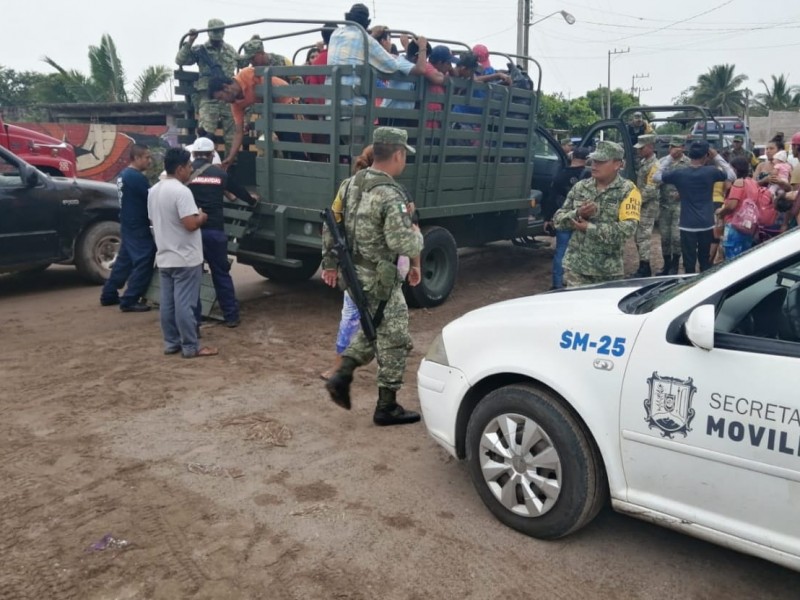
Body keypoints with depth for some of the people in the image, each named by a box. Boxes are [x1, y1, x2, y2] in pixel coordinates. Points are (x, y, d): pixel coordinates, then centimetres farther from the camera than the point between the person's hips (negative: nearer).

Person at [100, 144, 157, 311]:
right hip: (138, 227, -10)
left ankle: (109, 295, 24)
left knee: (124, 260, 17)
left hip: (127, 225, 10)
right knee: (143, 263, -5)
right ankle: (129, 301, -2)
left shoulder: (123, 175, 13)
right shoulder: (137, 177, -18)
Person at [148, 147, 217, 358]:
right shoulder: (181, 191, -18)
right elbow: (191, 224, -25)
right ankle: (191, 347, 4)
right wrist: (201, 217, -5)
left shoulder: (154, 191, 10)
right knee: (184, 304, -3)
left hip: (164, 258, 9)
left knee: (167, 303, 12)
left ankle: (171, 343, 20)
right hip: (185, 258, -9)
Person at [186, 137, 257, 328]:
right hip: (215, 230, 2)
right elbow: (239, 190, 26)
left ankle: (193, 321, 6)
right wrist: (252, 200, 46)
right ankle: (231, 316, 17)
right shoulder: (220, 174, 9)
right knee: (221, 273, 13)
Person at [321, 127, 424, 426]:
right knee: (394, 341, 7)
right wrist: (417, 235, -5)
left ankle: (341, 377, 19)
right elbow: (403, 244, -27)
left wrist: (329, 263, 21)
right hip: (380, 281, -8)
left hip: (354, 275, 8)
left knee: (372, 331, 27)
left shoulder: (351, 184, 4)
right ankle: (387, 407, 18)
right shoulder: (390, 196, -22)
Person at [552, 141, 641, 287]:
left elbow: (628, 229, -17)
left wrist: (590, 228, -16)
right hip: (575, 266, 3)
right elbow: (558, 218, 7)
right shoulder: (580, 187, 6)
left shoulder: (628, 190, -6)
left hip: (607, 271, -2)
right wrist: (577, 214, -14)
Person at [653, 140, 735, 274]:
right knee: (705, 261, 17)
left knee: (689, 263, 1)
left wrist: (670, 157, 8)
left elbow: (656, 177, 6)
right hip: (706, 224, 2)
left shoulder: (679, 174, -8)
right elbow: (732, 176, 9)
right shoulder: (711, 172, -7)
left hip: (687, 225, -2)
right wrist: (717, 157, 8)